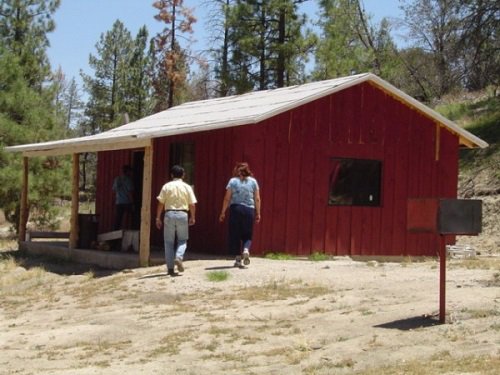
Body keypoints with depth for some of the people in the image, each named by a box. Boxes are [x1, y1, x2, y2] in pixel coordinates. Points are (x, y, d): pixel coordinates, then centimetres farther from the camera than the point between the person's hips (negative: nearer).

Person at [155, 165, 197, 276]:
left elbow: (161, 203, -2)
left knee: (169, 242, 7)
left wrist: (158, 218, 3)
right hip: (182, 214, 0)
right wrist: (192, 217, 15)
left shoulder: (167, 186, 2)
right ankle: (179, 257, -13)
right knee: (182, 240, 14)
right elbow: (192, 204, 2)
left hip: (169, 214, 0)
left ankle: (170, 268, 6)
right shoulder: (187, 187, 3)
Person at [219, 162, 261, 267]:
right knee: (247, 235, 10)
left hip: (235, 209, -1)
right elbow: (257, 199, 3)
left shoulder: (233, 181, 1)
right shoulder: (253, 181, 5)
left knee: (235, 235, 7)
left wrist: (223, 212, 2)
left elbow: (227, 198, -2)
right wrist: (258, 213, 8)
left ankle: (238, 258, 6)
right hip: (249, 210, 1)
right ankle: (246, 250, -17)